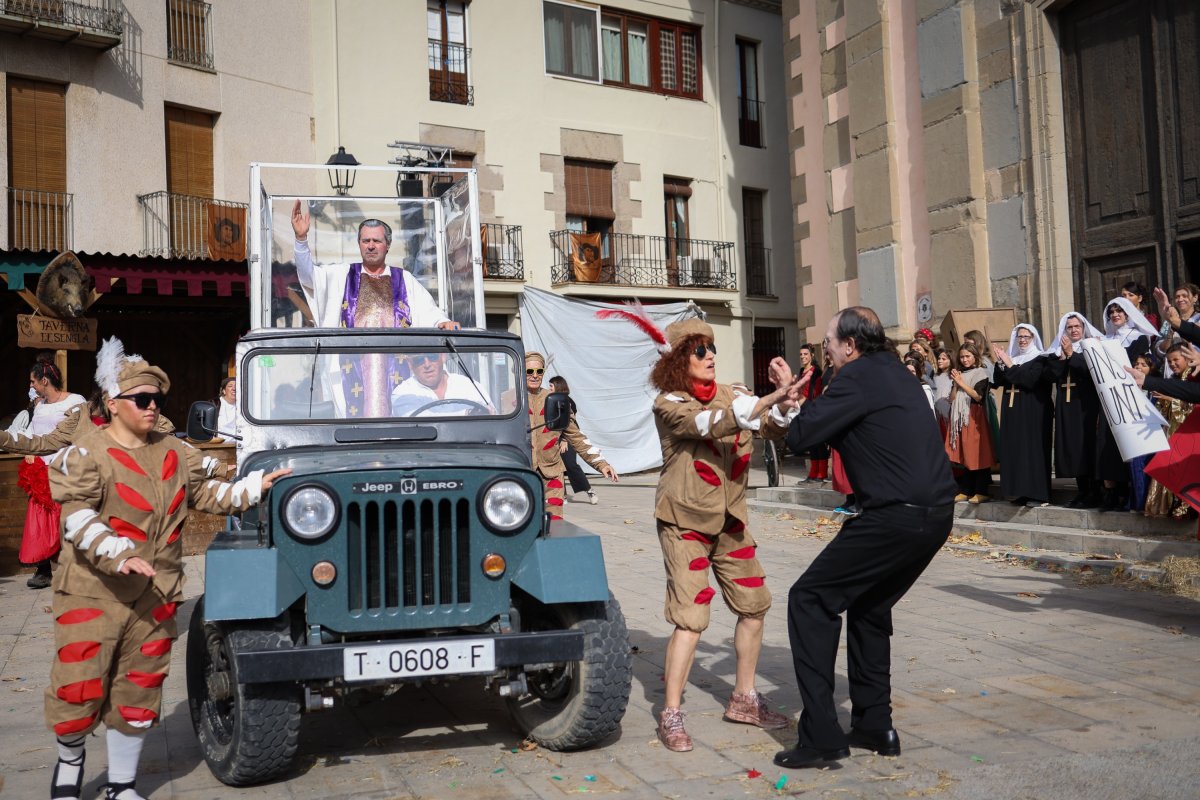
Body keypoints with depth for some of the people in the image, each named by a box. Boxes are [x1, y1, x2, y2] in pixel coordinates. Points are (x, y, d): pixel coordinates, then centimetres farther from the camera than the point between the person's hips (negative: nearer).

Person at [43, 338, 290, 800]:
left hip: (155, 597, 5)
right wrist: (118, 555, -29)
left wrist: (256, 487, 2)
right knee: (78, 689, 0)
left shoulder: (177, 454, 8)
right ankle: (69, 760, 32)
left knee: (138, 694, 11)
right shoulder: (85, 456, -8)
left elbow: (207, 495, 15)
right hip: (92, 593, -4)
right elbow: (74, 519, -17)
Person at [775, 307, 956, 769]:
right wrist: (797, 399, 18)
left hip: (896, 516, -10)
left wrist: (795, 399, 8)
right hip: (936, 513, 10)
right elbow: (836, 429, 25)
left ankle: (820, 737, -2)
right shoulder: (895, 371, 18)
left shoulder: (859, 377, -10)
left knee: (810, 600, -1)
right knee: (869, 606, 24)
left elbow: (800, 435, -12)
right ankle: (875, 727, 29)